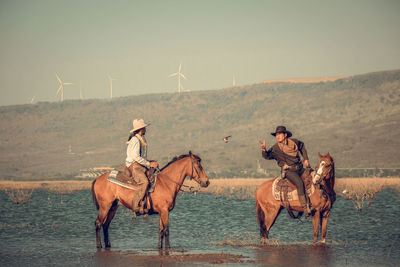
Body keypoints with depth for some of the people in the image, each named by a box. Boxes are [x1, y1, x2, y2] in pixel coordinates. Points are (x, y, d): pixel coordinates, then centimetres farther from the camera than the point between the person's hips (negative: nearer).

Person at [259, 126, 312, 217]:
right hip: (288, 171, -6)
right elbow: (267, 156, -18)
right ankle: (305, 209, -31)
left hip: (299, 168, 6)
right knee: (300, 183, -29)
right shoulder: (275, 148, -4)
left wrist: (306, 159, 19)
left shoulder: (294, 142, 6)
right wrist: (264, 149, -38)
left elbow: (302, 147, 26)